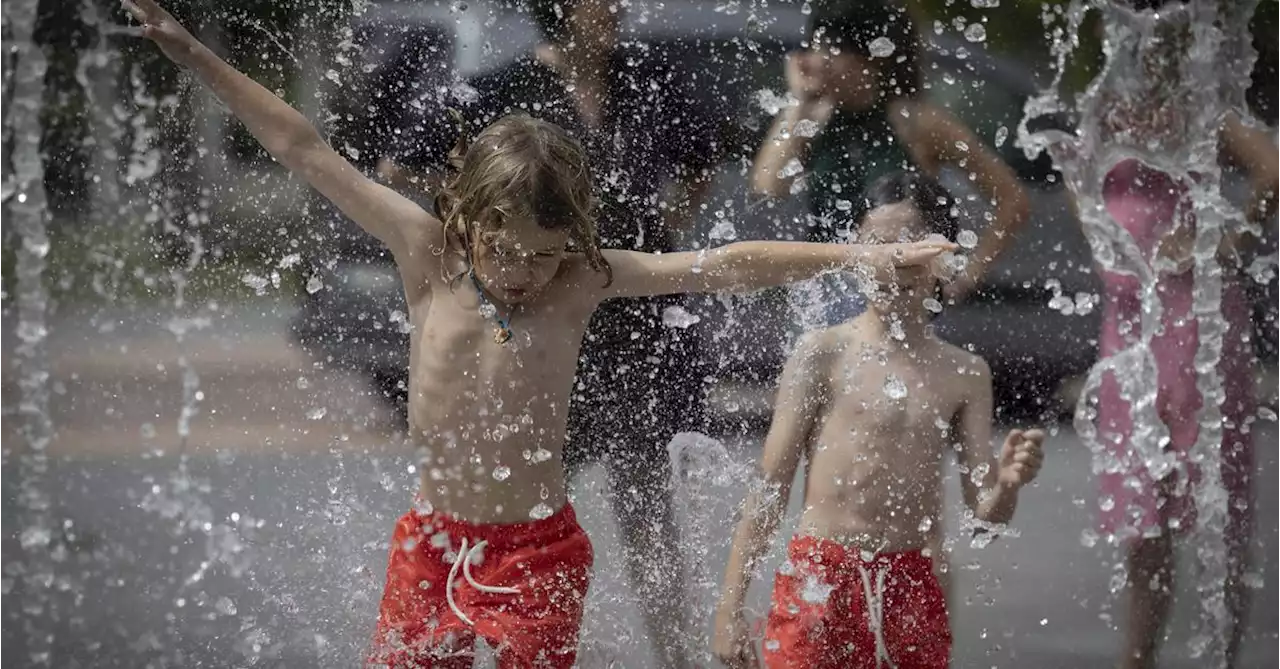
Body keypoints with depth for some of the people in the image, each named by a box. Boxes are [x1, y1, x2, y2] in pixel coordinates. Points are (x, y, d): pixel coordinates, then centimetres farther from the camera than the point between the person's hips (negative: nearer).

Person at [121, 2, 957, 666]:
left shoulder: (584, 279, -7)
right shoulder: (429, 256, -6)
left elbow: (725, 265, -9)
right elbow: (307, 151, -5)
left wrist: (860, 256, -15)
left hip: (539, 552, -1)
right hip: (433, 545, 1)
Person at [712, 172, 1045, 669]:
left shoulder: (964, 374, 7)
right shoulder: (824, 353, -1)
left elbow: (985, 515, 7)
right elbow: (770, 489, 1)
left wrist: (1007, 485, -16)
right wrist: (730, 606, -3)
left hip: (912, 592, 3)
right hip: (820, 585, -3)